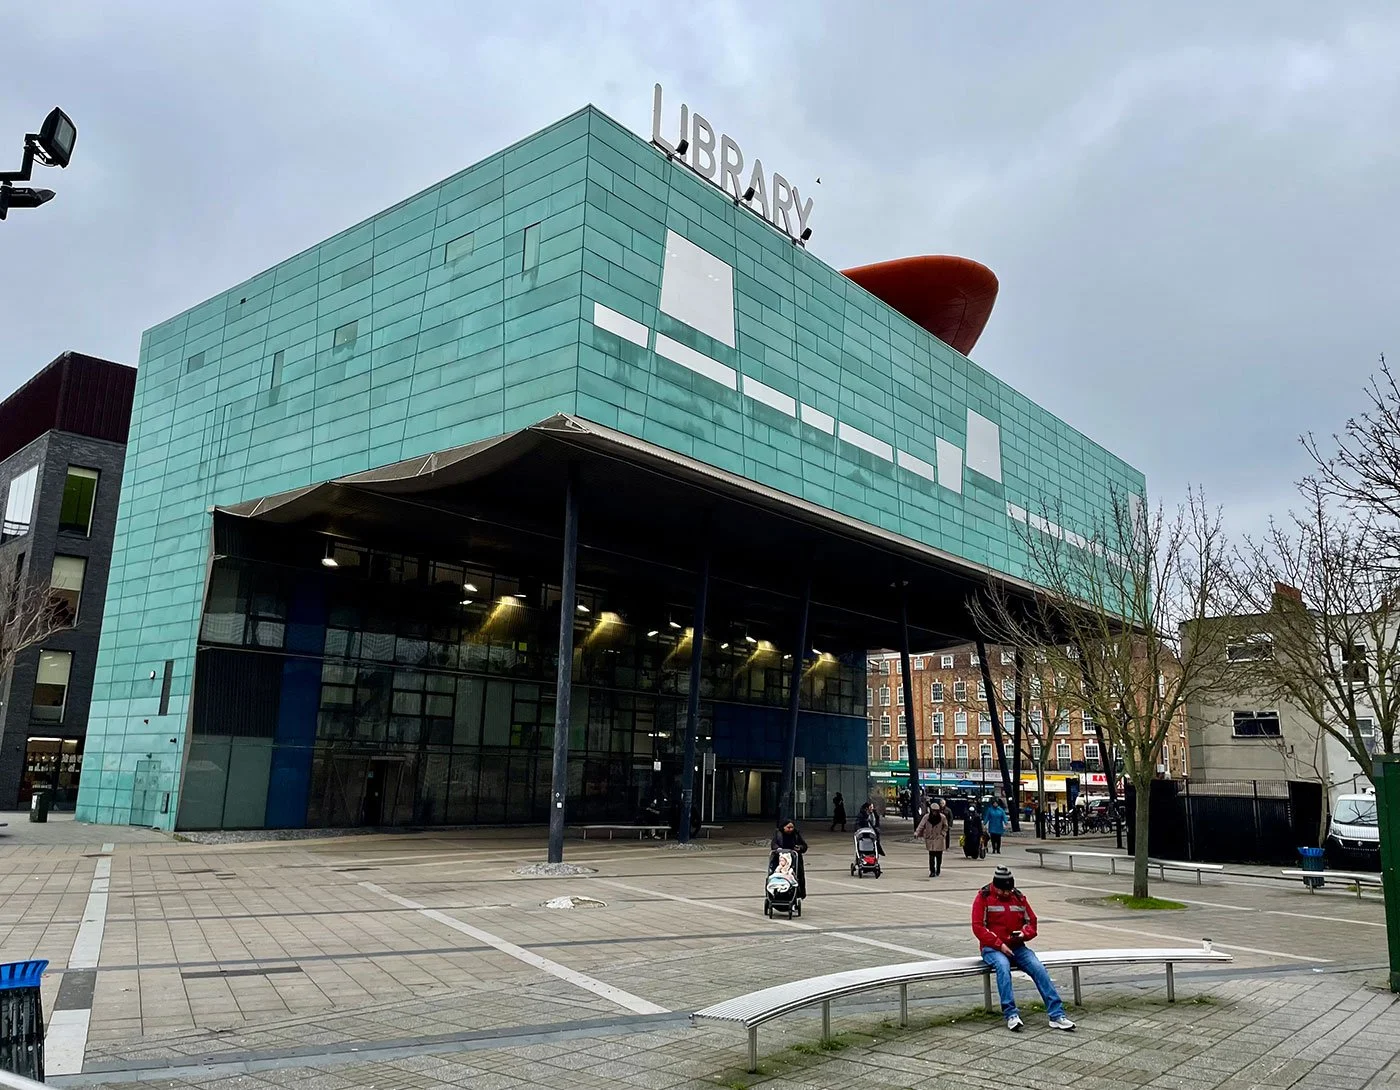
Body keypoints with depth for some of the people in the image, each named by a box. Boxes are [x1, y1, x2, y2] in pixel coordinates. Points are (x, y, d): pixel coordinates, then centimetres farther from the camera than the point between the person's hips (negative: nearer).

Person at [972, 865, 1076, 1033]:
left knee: (1038, 968, -21)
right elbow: (978, 927, -9)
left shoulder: (1018, 897, 8)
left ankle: (1056, 1015, -21)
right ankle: (1011, 1015, -33)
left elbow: (1031, 921, 14)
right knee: (1003, 966, -35)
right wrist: (999, 944, -17)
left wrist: (1024, 934, -9)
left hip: (1017, 947, 4)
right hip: (992, 948, -4)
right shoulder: (983, 897, -4)